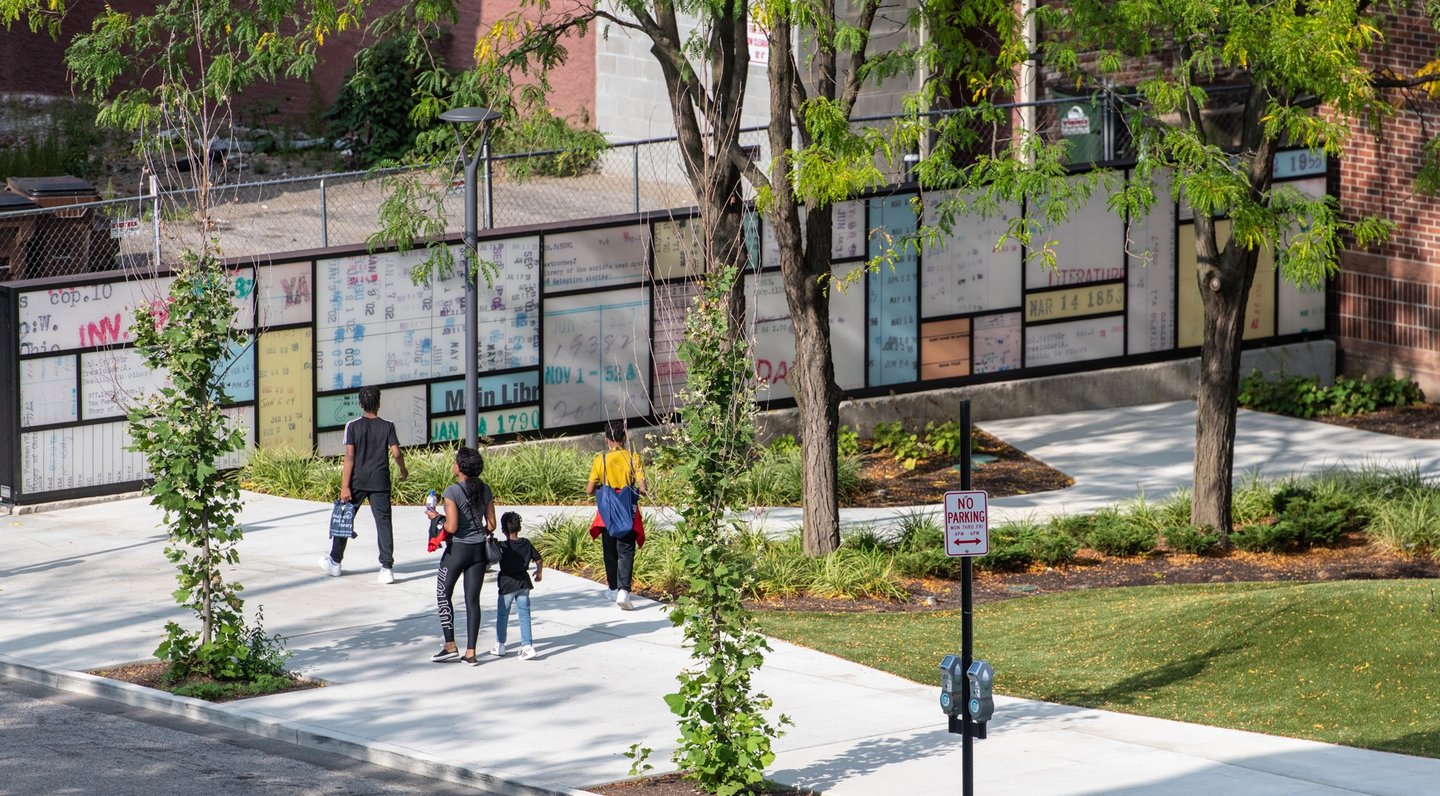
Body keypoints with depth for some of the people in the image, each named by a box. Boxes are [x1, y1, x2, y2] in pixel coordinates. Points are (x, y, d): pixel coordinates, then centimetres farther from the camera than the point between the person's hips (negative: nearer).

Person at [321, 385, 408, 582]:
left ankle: (335, 562, 22)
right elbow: (396, 453, -6)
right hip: (380, 482, 1)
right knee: (383, 522, 0)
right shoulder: (387, 426, -2)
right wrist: (403, 471, 15)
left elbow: (350, 456, -10)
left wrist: (345, 486, -11)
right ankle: (387, 567, -7)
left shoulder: (353, 426, -6)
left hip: (357, 481, -1)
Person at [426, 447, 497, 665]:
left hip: (457, 549, -5)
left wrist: (435, 517, -2)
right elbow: (491, 524, 5)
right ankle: (470, 652, 5)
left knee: (444, 595, 12)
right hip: (479, 549, 5)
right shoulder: (485, 490, 2)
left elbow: (452, 526, -20)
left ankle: (450, 646, 9)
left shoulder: (452, 491, -16)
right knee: (473, 600, 7)